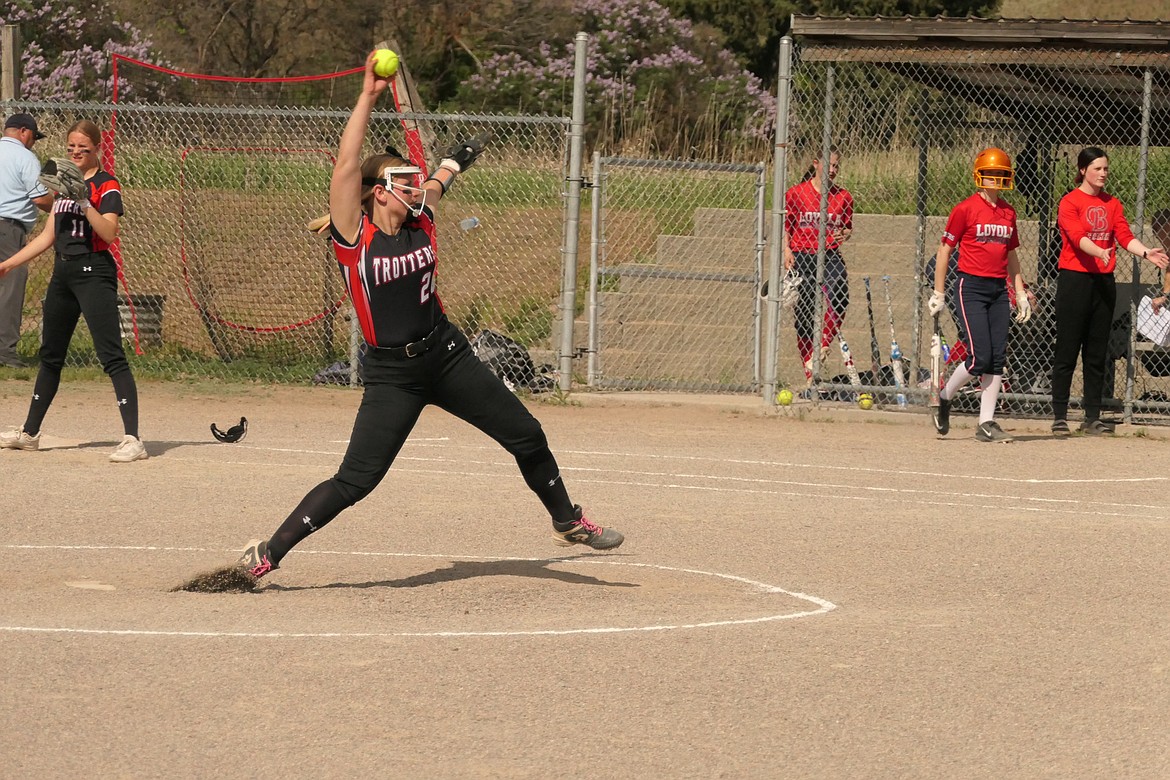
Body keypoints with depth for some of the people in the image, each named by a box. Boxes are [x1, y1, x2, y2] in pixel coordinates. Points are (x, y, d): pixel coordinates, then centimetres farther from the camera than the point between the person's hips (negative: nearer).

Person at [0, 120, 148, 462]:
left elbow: (109, 233, -20)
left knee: (111, 356, -15)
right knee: (50, 355, 17)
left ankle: (132, 439, -20)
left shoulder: (106, 186, -6)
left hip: (94, 273, -8)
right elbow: (48, 236, 21)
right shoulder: (64, 183, 17)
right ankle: (29, 433, 28)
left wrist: (85, 202, -27)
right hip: (63, 273, 8)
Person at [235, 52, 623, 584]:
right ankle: (267, 554, 0)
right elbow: (347, 166, -24)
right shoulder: (355, 236, -12)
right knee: (355, 481, -11)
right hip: (392, 374, -5)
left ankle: (567, 522, 32)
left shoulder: (420, 224, 2)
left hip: (447, 355, 5)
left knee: (527, 437, 10)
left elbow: (437, 180, 24)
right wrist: (369, 96, -24)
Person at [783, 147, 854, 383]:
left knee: (839, 296, -30)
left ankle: (824, 345, -18)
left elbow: (848, 227, 18)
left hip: (830, 255, 1)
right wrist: (787, 249, -5)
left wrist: (844, 235, -4)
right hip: (802, 256, 0)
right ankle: (809, 370, 10)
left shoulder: (843, 196, 8)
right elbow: (786, 225, 9)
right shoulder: (796, 193, 3)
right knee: (804, 311, 1)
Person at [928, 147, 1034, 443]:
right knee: (980, 357, -12)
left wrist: (1020, 293, 15)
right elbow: (944, 249, -3)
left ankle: (986, 423, 5)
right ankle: (943, 398, 12)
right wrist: (938, 293, -4)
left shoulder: (1008, 212, 12)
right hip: (971, 287, -6)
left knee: (998, 358, 1)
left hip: (999, 289, 6)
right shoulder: (965, 209, -6)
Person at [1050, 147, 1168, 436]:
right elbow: (1077, 237, -20)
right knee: (1067, 350, -4)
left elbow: (1125, 236, 3)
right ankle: (1059, 416, 1)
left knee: (1097, 353, 7)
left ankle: (1092, 417, 11)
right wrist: (1099, 252, -38)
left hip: (1104, 281, 5)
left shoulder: (1112, 204, 14)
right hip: (1074, 279, -5)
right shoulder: (1070, 203, -5)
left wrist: (1146, 252, -15)